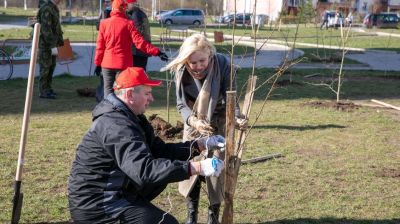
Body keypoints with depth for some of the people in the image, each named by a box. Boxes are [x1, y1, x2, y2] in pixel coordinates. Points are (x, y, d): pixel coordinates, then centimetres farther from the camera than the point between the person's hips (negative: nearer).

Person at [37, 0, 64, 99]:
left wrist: (61, 42, 20)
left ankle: (47, 88, 20)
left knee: (52, 65, 12)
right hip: (45, 42, -9)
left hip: (52, 42, 9)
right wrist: (53, 46, -25)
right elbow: (46, 29, -25)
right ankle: (43, 92, 2)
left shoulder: (54, 8, 12)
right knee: (45, 66, -4)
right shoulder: (46, 9, -21)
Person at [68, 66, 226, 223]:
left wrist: (202, 144, 0)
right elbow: (144, 169, -34)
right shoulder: (116, 125, -23)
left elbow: (160, 150, 10)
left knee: (163, 166, 10)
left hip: (110, 192, 10)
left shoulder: (130, 117, 10)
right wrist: (198, 168, -35)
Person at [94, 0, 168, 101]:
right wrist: (157, 52, -15)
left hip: (107, 63, 2)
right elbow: (139, 42, -15)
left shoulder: (104, 23, 0)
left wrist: (97, 63, 9)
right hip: (123, 63, -2)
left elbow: (100, 46, 1)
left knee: (108, 90, 8)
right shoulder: (128, 23, -7)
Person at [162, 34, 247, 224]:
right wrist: (193, 121, -41)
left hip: (219, 122, -2)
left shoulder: (222, 64, -28)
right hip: (194, 123, 2)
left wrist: (237, 118, -48)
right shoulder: (181, 71, -21)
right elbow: (182, 105, -20)